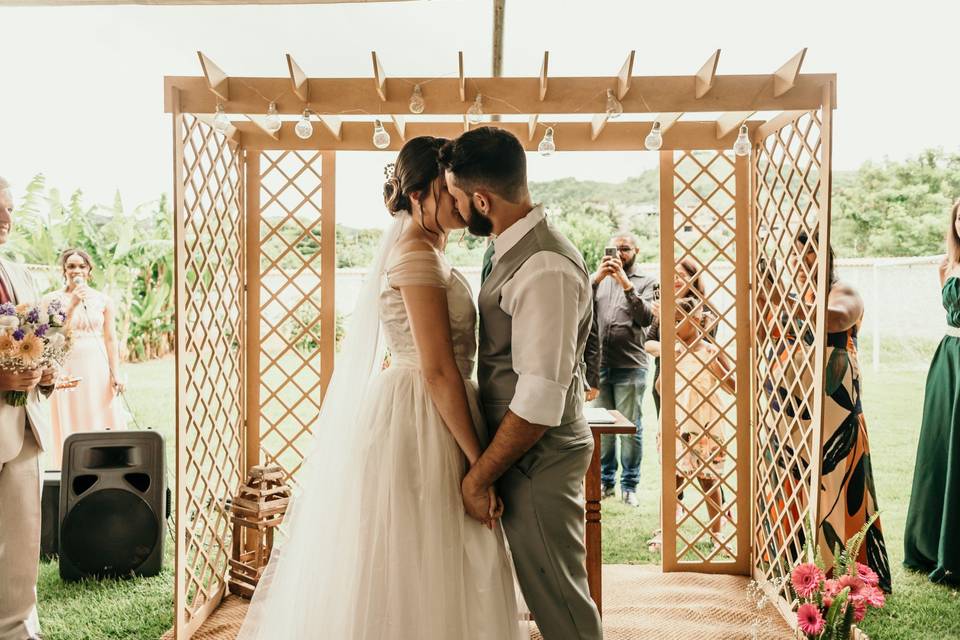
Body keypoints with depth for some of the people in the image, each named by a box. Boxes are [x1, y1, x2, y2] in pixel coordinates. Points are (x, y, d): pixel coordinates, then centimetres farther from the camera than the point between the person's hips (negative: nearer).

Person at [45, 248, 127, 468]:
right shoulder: (53, 299, 2)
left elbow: (110, 339, 4)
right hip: (68, 369, -1)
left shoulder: (103, 300, 6)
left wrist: (116, 373, -3)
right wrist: (73, 303, -15)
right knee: (72, 426, 3)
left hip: (98, 368, 1)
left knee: (102, 422, 2)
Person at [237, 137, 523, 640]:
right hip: (419, 427, -10)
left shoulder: (427, 252, 15)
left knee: (406, 574, 17)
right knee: (415, 579, 2)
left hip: (427, 418, 10)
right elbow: (437, 370, -20)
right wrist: (478, 462, -17)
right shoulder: (417, 253, -15)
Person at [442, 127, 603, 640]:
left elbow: (539, 404, -26)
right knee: (548, 594, 21)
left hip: (536, 461, -9)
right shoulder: (511, 249, 7)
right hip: (516, 449, 9)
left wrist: (477, 478, -17)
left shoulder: (545, 269, -24)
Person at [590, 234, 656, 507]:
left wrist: (626, 283, -14)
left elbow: (646, 317, -9)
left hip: (630, 366, -3)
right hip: (599, 364, 3)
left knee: (631, 428, 2)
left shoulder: (646, 282, 7)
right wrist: (597, 277, -11)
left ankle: (629, 485, 12)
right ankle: (605, 480, 19)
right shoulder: (600, 279, 16)